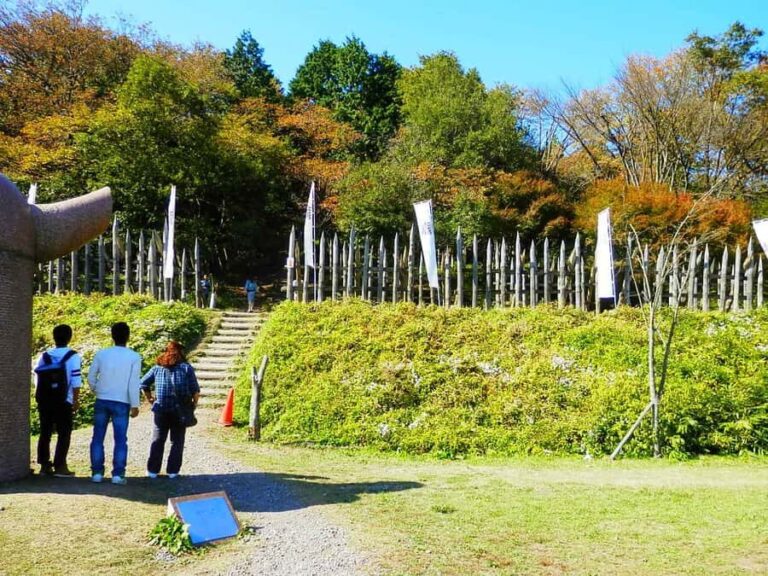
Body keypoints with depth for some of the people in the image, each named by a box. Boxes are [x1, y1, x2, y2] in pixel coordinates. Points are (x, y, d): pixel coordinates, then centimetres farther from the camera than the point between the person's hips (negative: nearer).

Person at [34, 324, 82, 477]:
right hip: (63, 401, -4)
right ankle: (60, 466, 0)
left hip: (45, 400, 4)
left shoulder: (44, 355, 6)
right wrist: (76, 400, -5)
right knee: (64, 434, 2)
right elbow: (75, 381, -12)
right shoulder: (73, 356, -8)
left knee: (45, 433, 11)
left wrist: (39, 398, 15)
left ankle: (44, 465, 14)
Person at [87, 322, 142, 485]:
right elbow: (134, 383, -8)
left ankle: (97, 472, 12)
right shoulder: (134, 357, -6)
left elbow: (91, 377, 7)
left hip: (102, 402, 2)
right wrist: (135, 405, -3)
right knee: (120, 440, 4)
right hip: (121, 403, -2)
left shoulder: (101, 354, 1)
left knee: (98, 438, 10)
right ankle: (118, 474, 2)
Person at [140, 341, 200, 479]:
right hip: (180, 410, -2)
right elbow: (195, 390, -6)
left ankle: (153, 470, 11)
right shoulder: (186, 367, -1)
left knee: (158, 440, 12)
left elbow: (143, 383, 6)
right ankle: (172, 471, 6)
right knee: (177, 441, 7)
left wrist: (150, 398, 15)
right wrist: (194, 404, 6)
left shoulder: (158, 367, 7)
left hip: (161, 409, 2)